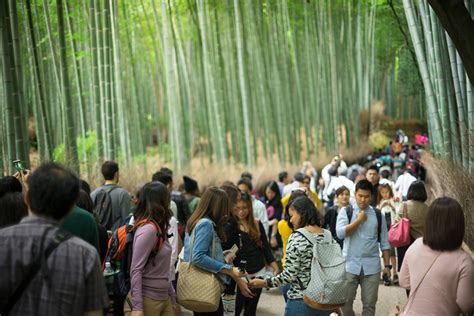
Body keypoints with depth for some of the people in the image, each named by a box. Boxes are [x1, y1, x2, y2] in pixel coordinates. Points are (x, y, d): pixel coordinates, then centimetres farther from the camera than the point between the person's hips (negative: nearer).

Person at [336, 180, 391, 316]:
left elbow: (384, 243, 8)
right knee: (345, 302, 5)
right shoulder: (346, 211, 2)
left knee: (369, 304, 7)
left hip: (371, 266, 1)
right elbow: (340, 233, -13)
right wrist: (359, 219, -10)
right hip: (350, 265, -1)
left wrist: (387, 265, 3)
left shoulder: (378, 215, 6)